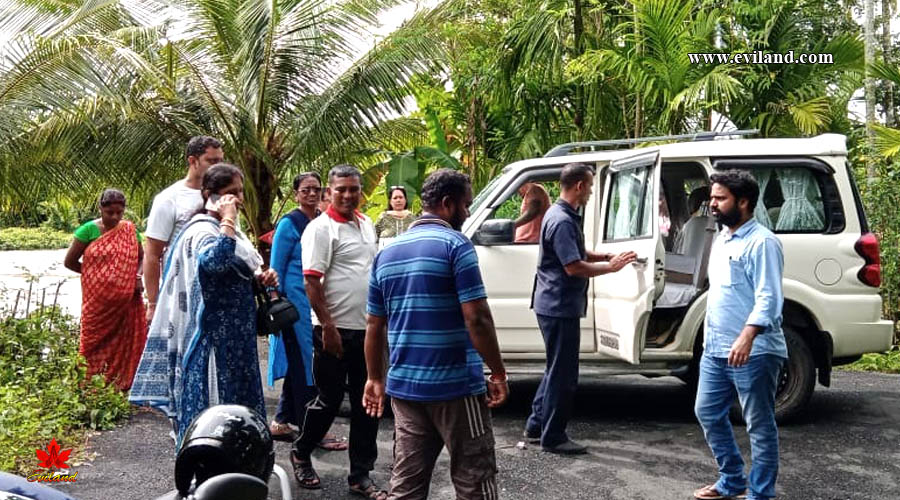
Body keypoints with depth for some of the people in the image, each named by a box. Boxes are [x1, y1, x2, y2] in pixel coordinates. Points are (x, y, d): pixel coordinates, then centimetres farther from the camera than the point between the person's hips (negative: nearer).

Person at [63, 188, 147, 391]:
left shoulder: (129, 230, 5)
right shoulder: (89, 230, -5)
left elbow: (141, 257, 15)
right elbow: (69, 261, 1)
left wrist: (138, 276, -4)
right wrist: (94, 274, 1)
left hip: (127, 299, 3)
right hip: (98, 300, -3)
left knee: (129, 340, 3)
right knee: (98, 338, 3)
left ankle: (125, 382, 12)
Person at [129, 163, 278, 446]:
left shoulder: (225, 229, 15)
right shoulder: (203, 229, -16)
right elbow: (214, 260, -40)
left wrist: (260, 279, 8)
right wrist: (228, 219, -28)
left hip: (234, 340, 10)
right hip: (211, 340, -10)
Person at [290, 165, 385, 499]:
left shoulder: (367, 225, 12)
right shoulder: (321, 229, -11)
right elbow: (312, 282, -16)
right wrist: (328, 327, -20)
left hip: (368, 329, 7)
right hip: (337, 330, -7)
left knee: (367, 404, 7)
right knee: (330, 400, 4)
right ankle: (301, 454, 28)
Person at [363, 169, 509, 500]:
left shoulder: (387, 253, 11)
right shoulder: (455, 245, -10)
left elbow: (374, 326, 14)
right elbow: (476, 318, -16)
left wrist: (375, 379, 22)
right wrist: (499, 373, -8)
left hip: (404, 386, 7)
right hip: (455, 386, -6)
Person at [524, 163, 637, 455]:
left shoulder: (563, 216, 13)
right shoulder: (562, 221, -20)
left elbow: (577, 253, 24)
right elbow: (574, 267, -24)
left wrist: (606, 257, 11)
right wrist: (611, 267, -13)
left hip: (555, 306, 11)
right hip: (560, 307, -11)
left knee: (557, 368, 19)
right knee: (563, 374, -2)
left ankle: (536, 426, 27)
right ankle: (553, 437, 7)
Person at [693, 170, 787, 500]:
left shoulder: (761, 242, -14)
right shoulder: (721, 239, 14)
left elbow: (768, 299, -22)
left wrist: (747, 337, -35)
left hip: (752, 354, -10)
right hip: (715, 350, 10)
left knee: (760, 426, 1)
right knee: (707, 414, 16)